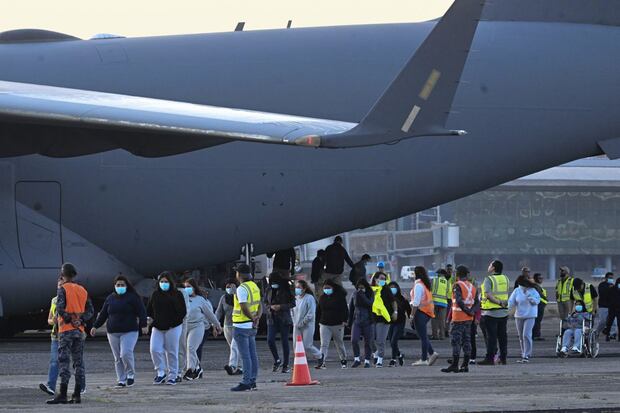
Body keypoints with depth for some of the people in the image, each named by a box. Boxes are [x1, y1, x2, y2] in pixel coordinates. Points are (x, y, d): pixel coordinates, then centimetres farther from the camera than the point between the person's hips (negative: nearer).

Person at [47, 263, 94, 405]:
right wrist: (80, 320, -2)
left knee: (64, 361, -8)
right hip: (80, 330, 6)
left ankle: (63, 394, -14)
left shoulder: (63, 289, -5)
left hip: (66, 329, -6)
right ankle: (77, 394, 7)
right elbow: (90, 311, 10)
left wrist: (69, 319, -7)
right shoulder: (83, 290, 14)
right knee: (79, 362, 8)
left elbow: (60, 308, -18)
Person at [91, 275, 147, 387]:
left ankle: (130, 374, 6)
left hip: (129, 332, -5)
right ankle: (121, 380, 10)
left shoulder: (133, 297, 0)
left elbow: (141, 312, -5)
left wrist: (143, 325, -17)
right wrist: (95, 326, 16)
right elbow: (103, 314, 19)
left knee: (126, 354, -18)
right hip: (113, 333, 5)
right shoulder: (110, 298, 14)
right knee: (118, 358, 4)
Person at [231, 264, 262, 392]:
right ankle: (252, 381, 15)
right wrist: (257, 317, -3)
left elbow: (244, 308, -21)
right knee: (252, 354, 11)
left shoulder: (242, 289, -16)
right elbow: (260, 305, 12)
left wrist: (252, 318, -7)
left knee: (245, 356, -8)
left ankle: (246, 382, -9)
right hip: (252, 327, 9)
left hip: (241, 327, -9)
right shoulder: (255, 286, 12)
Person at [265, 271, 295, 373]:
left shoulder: (286, 290, -4)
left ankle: (285, 365, 8)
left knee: (284, 342, 0)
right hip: (272, 319, 3)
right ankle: (277, 360, 10)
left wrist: (280, 307, -15)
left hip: (284, 319, -3)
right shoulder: (269, 290, 7)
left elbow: (293, 303, -4)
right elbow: (265, 303, 15)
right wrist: (271, 307, -7)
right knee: (270, 340, -11)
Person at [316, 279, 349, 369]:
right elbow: (319, 311, 18)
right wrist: (319, 322, 16)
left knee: (339, 344, 11)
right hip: (324, 324, 3)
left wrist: (344, 320, -11)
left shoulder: (340, 296, -3)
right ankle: (321, 362, -17)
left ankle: (343, 360, 26)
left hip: (337, 324, -3)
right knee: (324, 344, -9)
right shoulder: (322, 297, 9)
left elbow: (345, 310, -4)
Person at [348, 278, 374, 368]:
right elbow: (351, 308, 12)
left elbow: (369, 303, -19)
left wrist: (362, 295, -22)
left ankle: (367, 361, 13)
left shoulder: (370, 294, -1)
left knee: (368, 342, 2)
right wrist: (350, 321, 10)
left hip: (367, 321, -2)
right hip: (356, 320, 2)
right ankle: (356, 359, 1)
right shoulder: (355, 294, 6)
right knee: (354, 340, -13)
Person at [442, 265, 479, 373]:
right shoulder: (472, 286, 13)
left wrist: (467, 311, -13)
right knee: (467, 341, 9)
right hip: (469, 319, 7)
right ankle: (465, 365, 9)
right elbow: (477, 303, 9)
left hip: (458, 318, -7)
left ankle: (454, 365, -8)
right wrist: (472, 311, -5)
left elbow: (459, 301, -22)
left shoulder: (457, 285, -10)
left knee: (456, 341, -5)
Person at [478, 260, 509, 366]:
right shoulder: (505, 279, 8)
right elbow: (506, 294, 12)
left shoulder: (488, 279, -11)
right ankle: (503, 358, 13)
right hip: (504, 312, 6)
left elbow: (488, 295, -21)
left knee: (491, 336, -4)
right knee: (502, 335, 10)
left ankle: (490, 358, -5)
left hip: (491, 312, -6)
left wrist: (499, 302, -18)